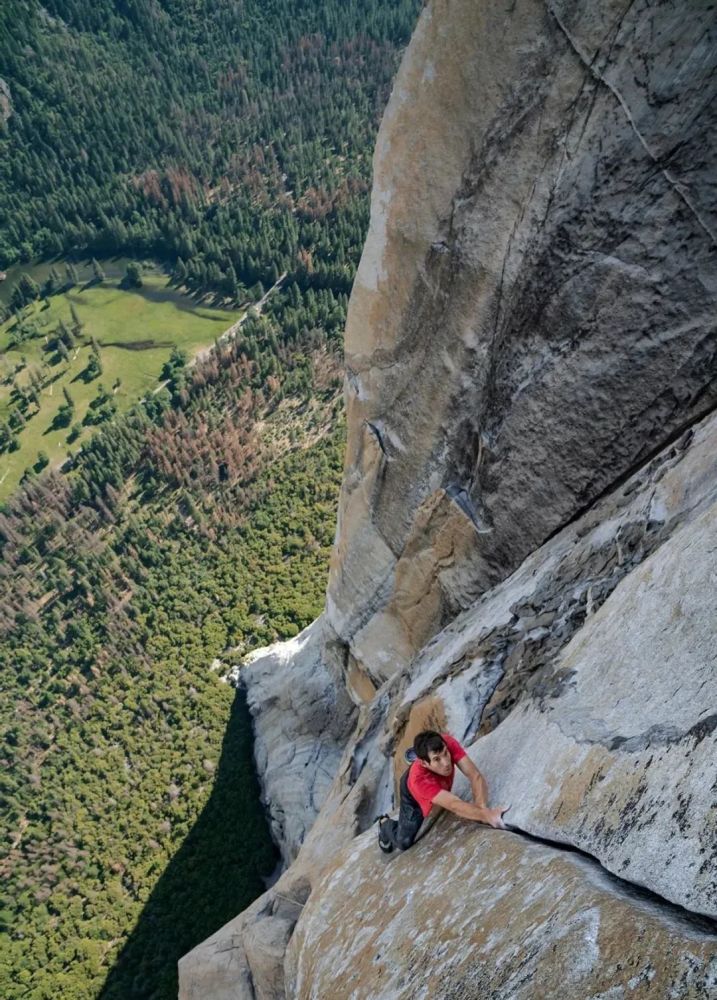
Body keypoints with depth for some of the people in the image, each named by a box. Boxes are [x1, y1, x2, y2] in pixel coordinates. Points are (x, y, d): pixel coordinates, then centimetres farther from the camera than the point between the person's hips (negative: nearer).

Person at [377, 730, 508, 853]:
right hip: (415, 793, -4)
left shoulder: (447, 743, -41)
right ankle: (385, 824, 31)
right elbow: (454, 806, -55)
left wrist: (481, 807, -55)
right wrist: (487, 815, -68)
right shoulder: (419, 779, -49)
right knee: (404, 842, 0)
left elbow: (475, 776, -41)